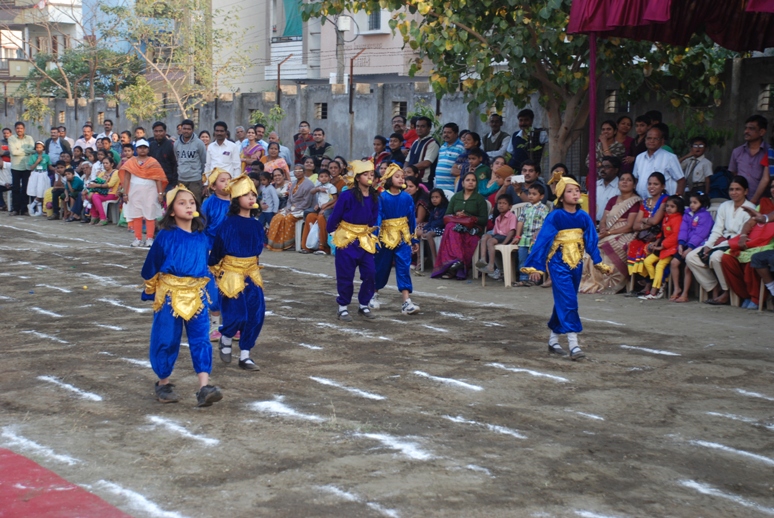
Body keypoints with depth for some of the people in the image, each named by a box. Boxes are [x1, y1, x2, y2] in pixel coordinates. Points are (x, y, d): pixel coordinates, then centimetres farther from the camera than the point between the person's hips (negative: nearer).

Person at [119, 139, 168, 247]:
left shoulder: (153, 162, 4)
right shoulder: (131, 162, 8)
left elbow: (158, 179, 1)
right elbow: (126, 178, 6)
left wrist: (160, 193, -7)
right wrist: (125, 193, -1)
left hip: (150, 192, -1)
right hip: (135, 191, 2)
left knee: (150, 215, -2)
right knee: (136, 215, 2)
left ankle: (150, 239, 1)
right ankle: (138, 239, 6)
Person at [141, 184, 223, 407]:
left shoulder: (201, 237, 6)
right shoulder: (166, 236, -6)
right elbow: (151, 266, 1)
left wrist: (209, 294, 19)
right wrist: (150, 292, 6)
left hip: (196, 295, 3)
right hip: (170, 294, -3)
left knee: (200, 339, -5)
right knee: (167, 340, 6)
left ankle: (204, 388, -10)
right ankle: (163, 384, 23)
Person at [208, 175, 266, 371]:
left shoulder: (256, 225, 4)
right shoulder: (229, 224, -13)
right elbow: (217, 250, -7)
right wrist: (215, 270, -4)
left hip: (251, 274, 6)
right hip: (231, 274, -6)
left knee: (257, 314, -2)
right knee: (236, 315, -11)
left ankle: (245, 356, 10)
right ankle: (225, 341, 23)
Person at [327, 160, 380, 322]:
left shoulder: (374, 197, -1)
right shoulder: (347, 195, -17)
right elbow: (335, 216, -8)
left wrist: (370, 231, 7)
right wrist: (331, 229, 1)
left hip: (365, 240, 5)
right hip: (346, 240, -5)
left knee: (370, 274, 1)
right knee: (345, 276, 1)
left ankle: (363, 306, 17)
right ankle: (343, 308, 14)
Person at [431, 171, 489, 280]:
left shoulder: (480, 199, 12)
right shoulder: (456, 197, 21)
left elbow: (484, 220, 3)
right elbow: (447, 215, 16)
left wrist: (468, 217, -9)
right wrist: (456, 216, -6)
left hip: (472, 229, -2)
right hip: (455, 225, 3)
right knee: (451, 228, -34)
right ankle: (457, 260, -44)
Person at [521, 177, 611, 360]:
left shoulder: (584, 217, 2)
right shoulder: (555, 217, -12)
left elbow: (591, 241, 9)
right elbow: (543, 241, -11)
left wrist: (598, 263, 8)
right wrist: (535, 266, -13)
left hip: (576, 264, 6)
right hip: (559, 264, -5)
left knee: (563, 303, 13)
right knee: (568, 302, -12)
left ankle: (553, 341, 26)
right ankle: (574, 346, -13)